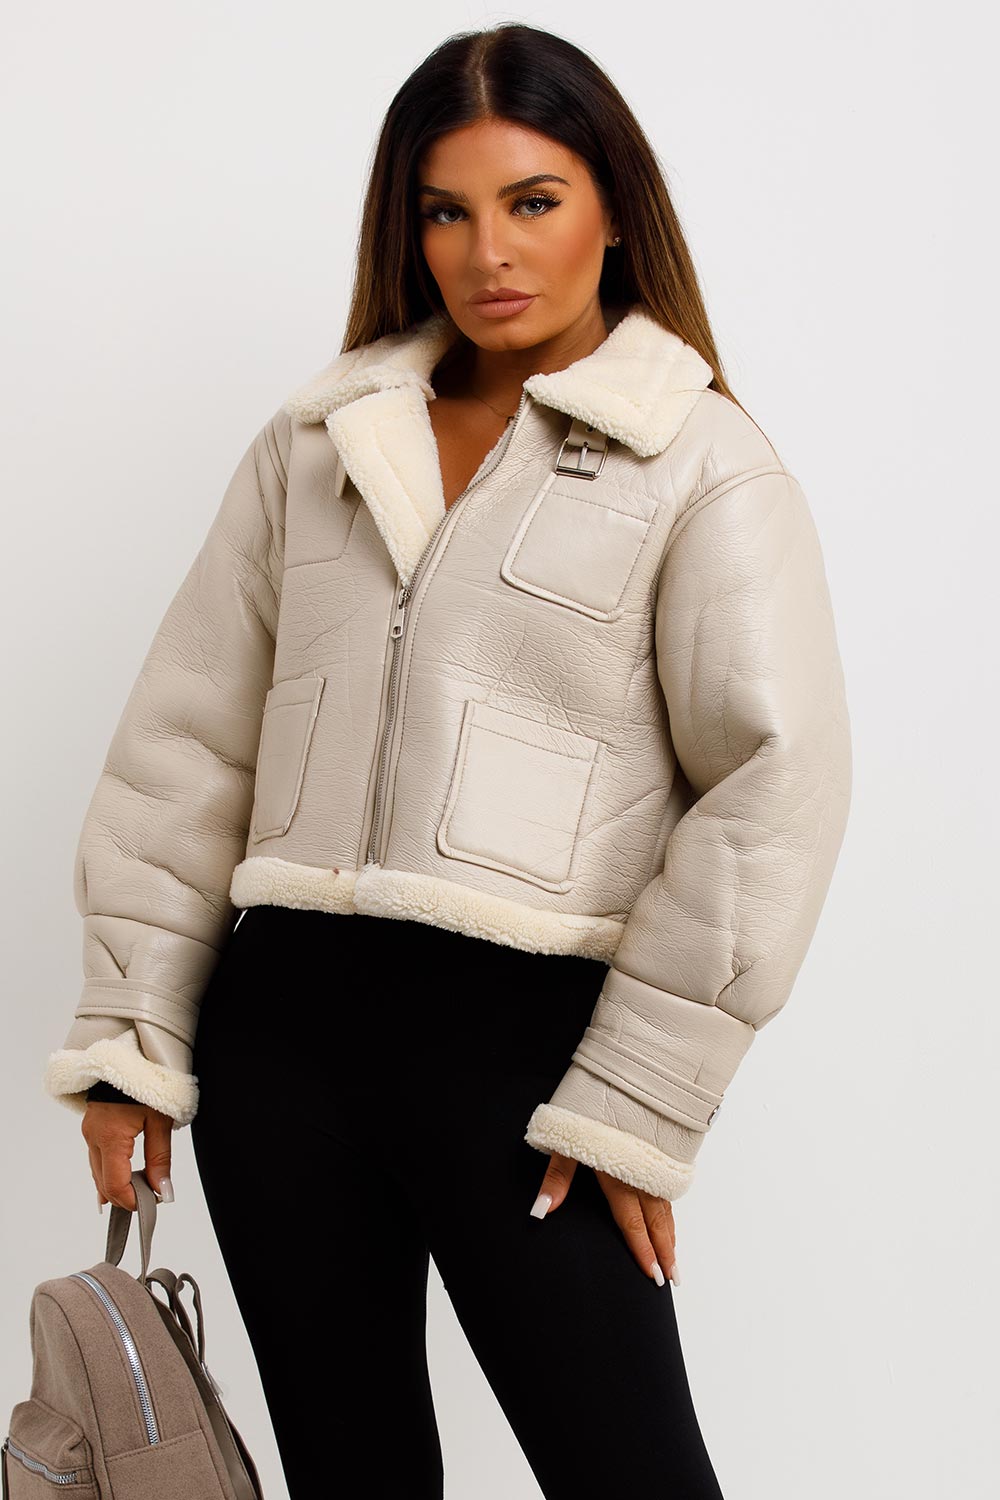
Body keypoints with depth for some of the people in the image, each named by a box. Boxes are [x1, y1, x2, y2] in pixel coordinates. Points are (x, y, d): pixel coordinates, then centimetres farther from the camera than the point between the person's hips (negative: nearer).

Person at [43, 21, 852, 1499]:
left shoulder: (707, 470, -1)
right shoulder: (316, 444, 12)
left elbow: (778, 782, -10)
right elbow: (189, 738, 11)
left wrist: (637, 1100, -12)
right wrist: (132, 1030, 7)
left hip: (523, 1035, -4)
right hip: (281, 1017, 4)